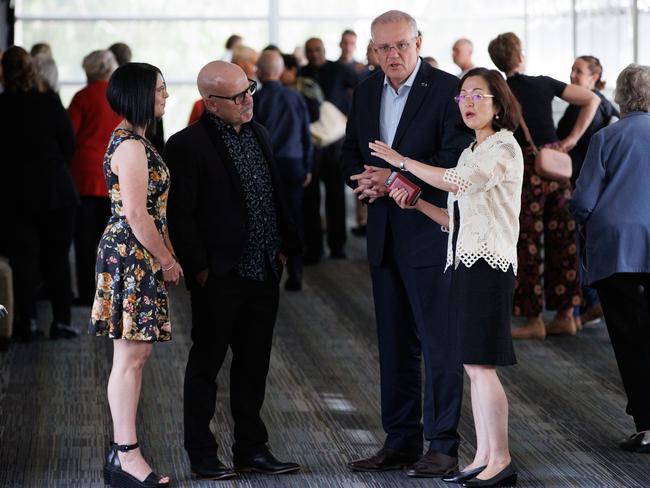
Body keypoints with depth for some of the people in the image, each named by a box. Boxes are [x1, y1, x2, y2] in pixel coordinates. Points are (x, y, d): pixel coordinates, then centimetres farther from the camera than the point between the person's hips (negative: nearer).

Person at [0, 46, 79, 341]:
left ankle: (27, 321, 5)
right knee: (56, 258, 8)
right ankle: (62, 320, 8)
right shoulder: (50, 103, -10)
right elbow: (69, 145, -3)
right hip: (55, 192, 0)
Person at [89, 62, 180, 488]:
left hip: (138, 259, 10)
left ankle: (123, 451, 14)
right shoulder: (131, 145, -16)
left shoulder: (133, 141, 16)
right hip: (133, 257, -10)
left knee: (135, 355, 10)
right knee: (130, 356, -7)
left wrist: (167, 256, 14)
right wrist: (168, 261, -11)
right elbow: (137, 215, -20)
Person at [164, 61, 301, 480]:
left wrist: (284, 247, 12)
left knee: (254, 366, 14)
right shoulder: (187, 145, -13)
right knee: (206, 364, 5)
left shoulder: (259, 135, 10)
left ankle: (252, 449, 23)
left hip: (263, 272, 7)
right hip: (219, 276, -7)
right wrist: (200, 268, -15)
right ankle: (202, 456, 13)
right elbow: (180, 215, -14)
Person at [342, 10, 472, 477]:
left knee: (440, 342, -2)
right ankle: (400, 442, 20)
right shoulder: (366, 92, 12)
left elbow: (456, 159, -17)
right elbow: (352, 154, 17)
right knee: (394, 343, 12)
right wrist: (368, 180, -5)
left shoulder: (448, 89, -10)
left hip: (431, 232, -7)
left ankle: (444, 446, 4)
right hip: (385, 236, 7)